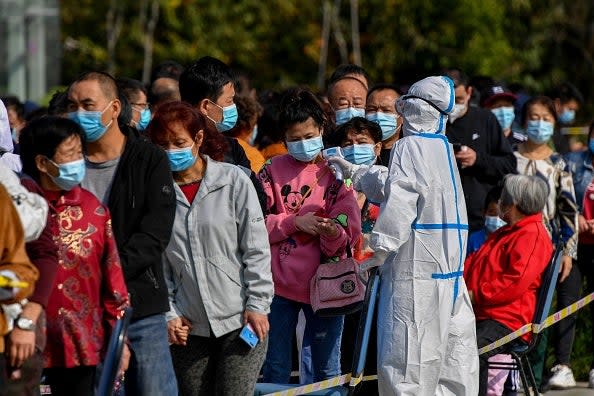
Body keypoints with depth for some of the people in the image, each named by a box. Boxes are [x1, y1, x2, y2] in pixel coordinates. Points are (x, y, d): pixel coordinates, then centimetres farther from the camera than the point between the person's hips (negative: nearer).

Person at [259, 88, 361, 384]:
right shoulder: (273, 170, 5)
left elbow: (348, 233, -4)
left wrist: (334, 234, -26)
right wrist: (294, 222, -15)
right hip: (279, 284, 1)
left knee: (328, 371, 5)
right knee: (276, 369, 6)